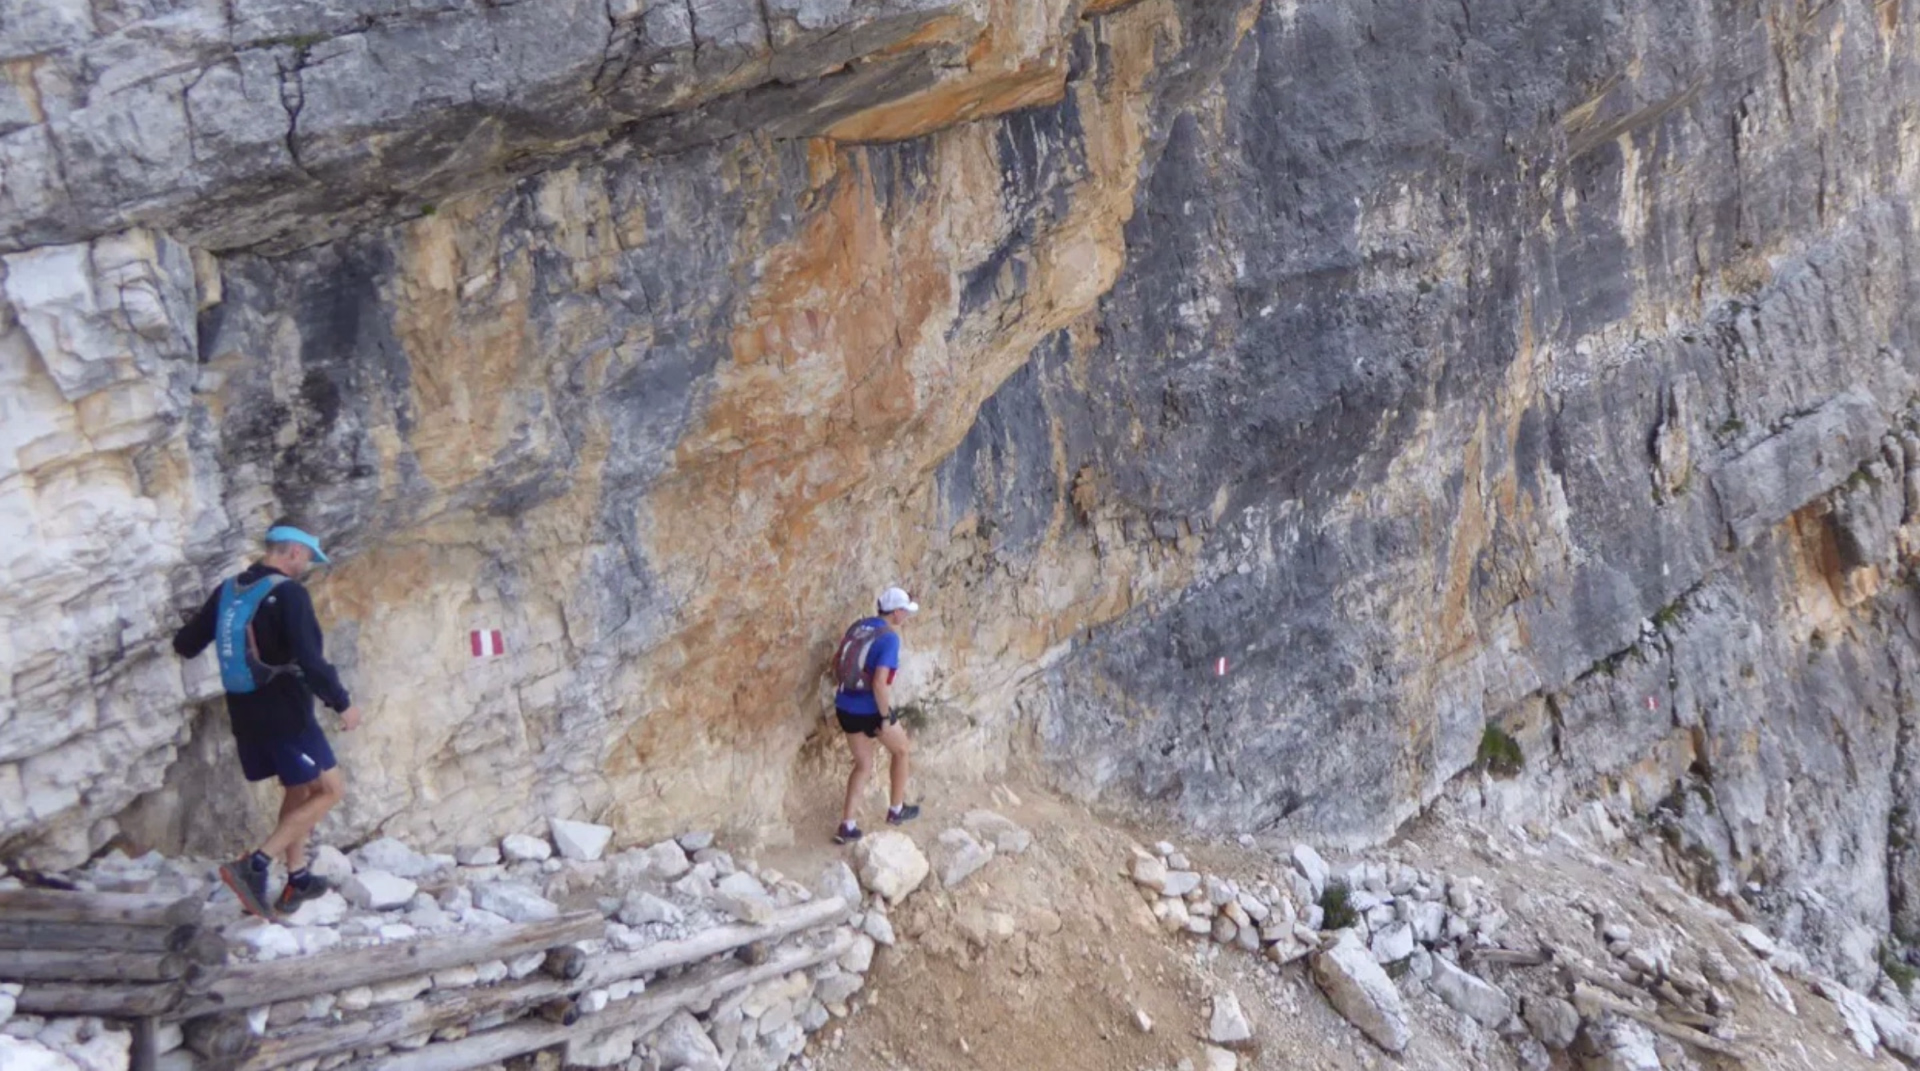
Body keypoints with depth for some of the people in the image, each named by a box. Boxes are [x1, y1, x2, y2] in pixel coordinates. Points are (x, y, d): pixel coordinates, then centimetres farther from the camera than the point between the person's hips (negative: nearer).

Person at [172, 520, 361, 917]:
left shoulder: (227, 591, 7)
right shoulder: (288, 594, -15)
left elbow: (186, 644, 15)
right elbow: (310, 660, -22)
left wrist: (184, 639, 39)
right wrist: (343, 704, -12)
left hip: (245, 713, 8)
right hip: (284, 713, -8)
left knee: (299, 789, 22)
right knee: (329, 790, 0)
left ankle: (297, 881, 25)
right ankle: (255, 865, -11)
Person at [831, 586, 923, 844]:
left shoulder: (858, 626, 5)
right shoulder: (890, 638, -18)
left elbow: (837, 663, 12)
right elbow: (880, 682, -26)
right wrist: (886, 717, -17)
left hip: (845, 707, 7)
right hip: (871, 710, -7)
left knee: (863, 765, 21)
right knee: (900, 750, 22)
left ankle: (846, 826, 17)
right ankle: (896, 810, 35)